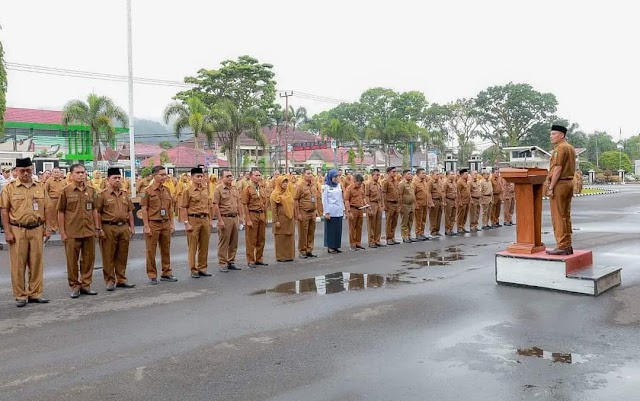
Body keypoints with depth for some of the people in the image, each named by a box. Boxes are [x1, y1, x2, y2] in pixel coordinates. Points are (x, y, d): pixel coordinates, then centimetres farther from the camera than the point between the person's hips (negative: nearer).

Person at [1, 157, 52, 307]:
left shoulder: (40, 188, 8)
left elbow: (46, 209, 11)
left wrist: (47, 228, 5)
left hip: (37, 229, 3)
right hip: (17, 230, -2)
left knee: (36, 263, 7)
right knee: (18, 264, 3)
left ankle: (35, 293, 17)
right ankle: (20, 296, 12)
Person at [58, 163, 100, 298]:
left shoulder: (91, 190, 7)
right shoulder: (66, 191, -2)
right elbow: (61, 212, 0)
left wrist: (97, 228, 9)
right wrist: (62, 232, -4)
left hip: (89, 231, 3)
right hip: (72, 232, -3)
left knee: (88, 259, 8)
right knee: (72, 260, 5)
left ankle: (86, 284, 20)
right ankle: (74, 286, 16)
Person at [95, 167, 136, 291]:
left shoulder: (125, 194, 12)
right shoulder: (102, 195, -4)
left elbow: (130, 211, 17)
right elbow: (97, 213, -6)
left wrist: (132, 226, 12)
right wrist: (100, 229, -10)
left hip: (124, 227, 5)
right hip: (109, 228, -5)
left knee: (122, 255, 10)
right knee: (109, 256, 1)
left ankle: (121, 280, 20)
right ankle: (110, 281, 10)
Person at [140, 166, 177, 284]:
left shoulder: (167, 190, 10)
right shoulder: (147, 191, -7)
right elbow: (143, 209, -8)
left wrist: (172, 224, 9)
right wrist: (146, 226, -13)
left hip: (166, 224, 5)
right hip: (153, 224, -5)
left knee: (166, 250, 10)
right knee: (151, 251, 2)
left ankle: (166, 273, 20)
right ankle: (152, 276, 10)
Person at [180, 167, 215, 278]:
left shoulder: (205, 189, 11)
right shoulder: (188, 191, -5)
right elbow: (183, 208, -7)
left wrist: (210, 220, 13)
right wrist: (186, 223, -12)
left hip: (205, 220, 5)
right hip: (193, 220, -5)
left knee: (204, 246, 9)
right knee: (192, 247, 1)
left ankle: (202, 268, 19)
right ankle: (193, 270, 8)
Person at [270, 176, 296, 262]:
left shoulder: (288, 193, 13)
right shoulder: (275, 194, -5)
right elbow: (274, 209, -9)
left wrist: (293, 218, 12)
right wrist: (276, 221, -15)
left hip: (289, 219, 6)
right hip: (281, 219, -6)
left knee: (290, 238, 8)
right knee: (281, 238, -1)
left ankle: (289, 255, 15)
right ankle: (281, 257, 6)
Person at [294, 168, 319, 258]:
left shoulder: (314, 185, 10)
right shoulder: (300, 186, -9)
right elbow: (296, 200, -10)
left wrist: (316, 210, 15)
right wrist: (298, 214, -14)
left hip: (313, 212, 6)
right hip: (304, 213, -6)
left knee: (311, 233, 10)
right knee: (303, 233, 1)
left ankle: (309, 251, 20)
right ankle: (302, 251, 11)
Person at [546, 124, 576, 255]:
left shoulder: (560, 148, -13)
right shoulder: (571, 148, 17)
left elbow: (558, 169, -19)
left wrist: (551, 187, -18)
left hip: (559, 184, -10)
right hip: (569, 182, 10)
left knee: (558, 217, -6)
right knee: (566, 216, 12)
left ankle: (562, 247, -4)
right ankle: (568, 246, 16)